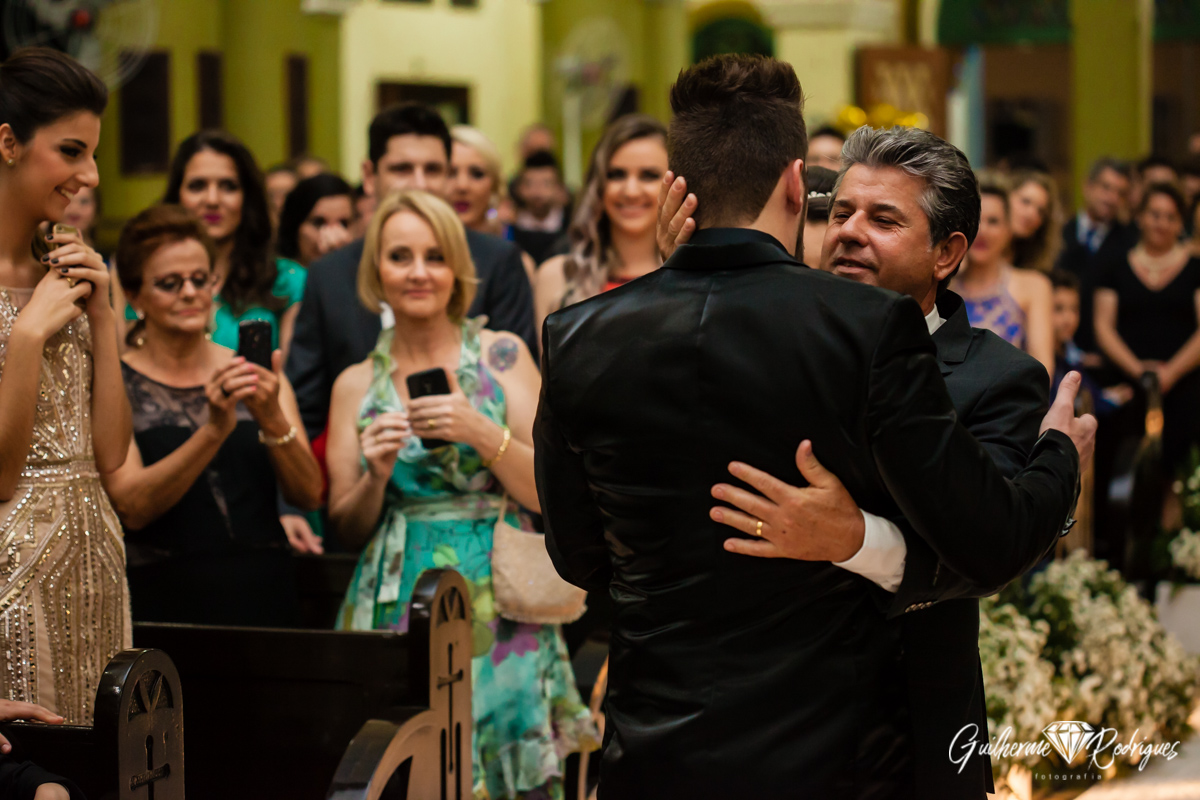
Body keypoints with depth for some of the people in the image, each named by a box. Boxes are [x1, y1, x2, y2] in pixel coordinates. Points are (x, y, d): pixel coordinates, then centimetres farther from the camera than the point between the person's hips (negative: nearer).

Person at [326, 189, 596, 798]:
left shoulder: (502, 355, 3)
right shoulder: (356, 384, 9)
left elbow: (550, 494, -2)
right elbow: (348, 528, 10)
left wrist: (484, 434, -17)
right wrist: (377, 475, -9)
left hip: (497, 609, -1)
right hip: (395, 611, 1)